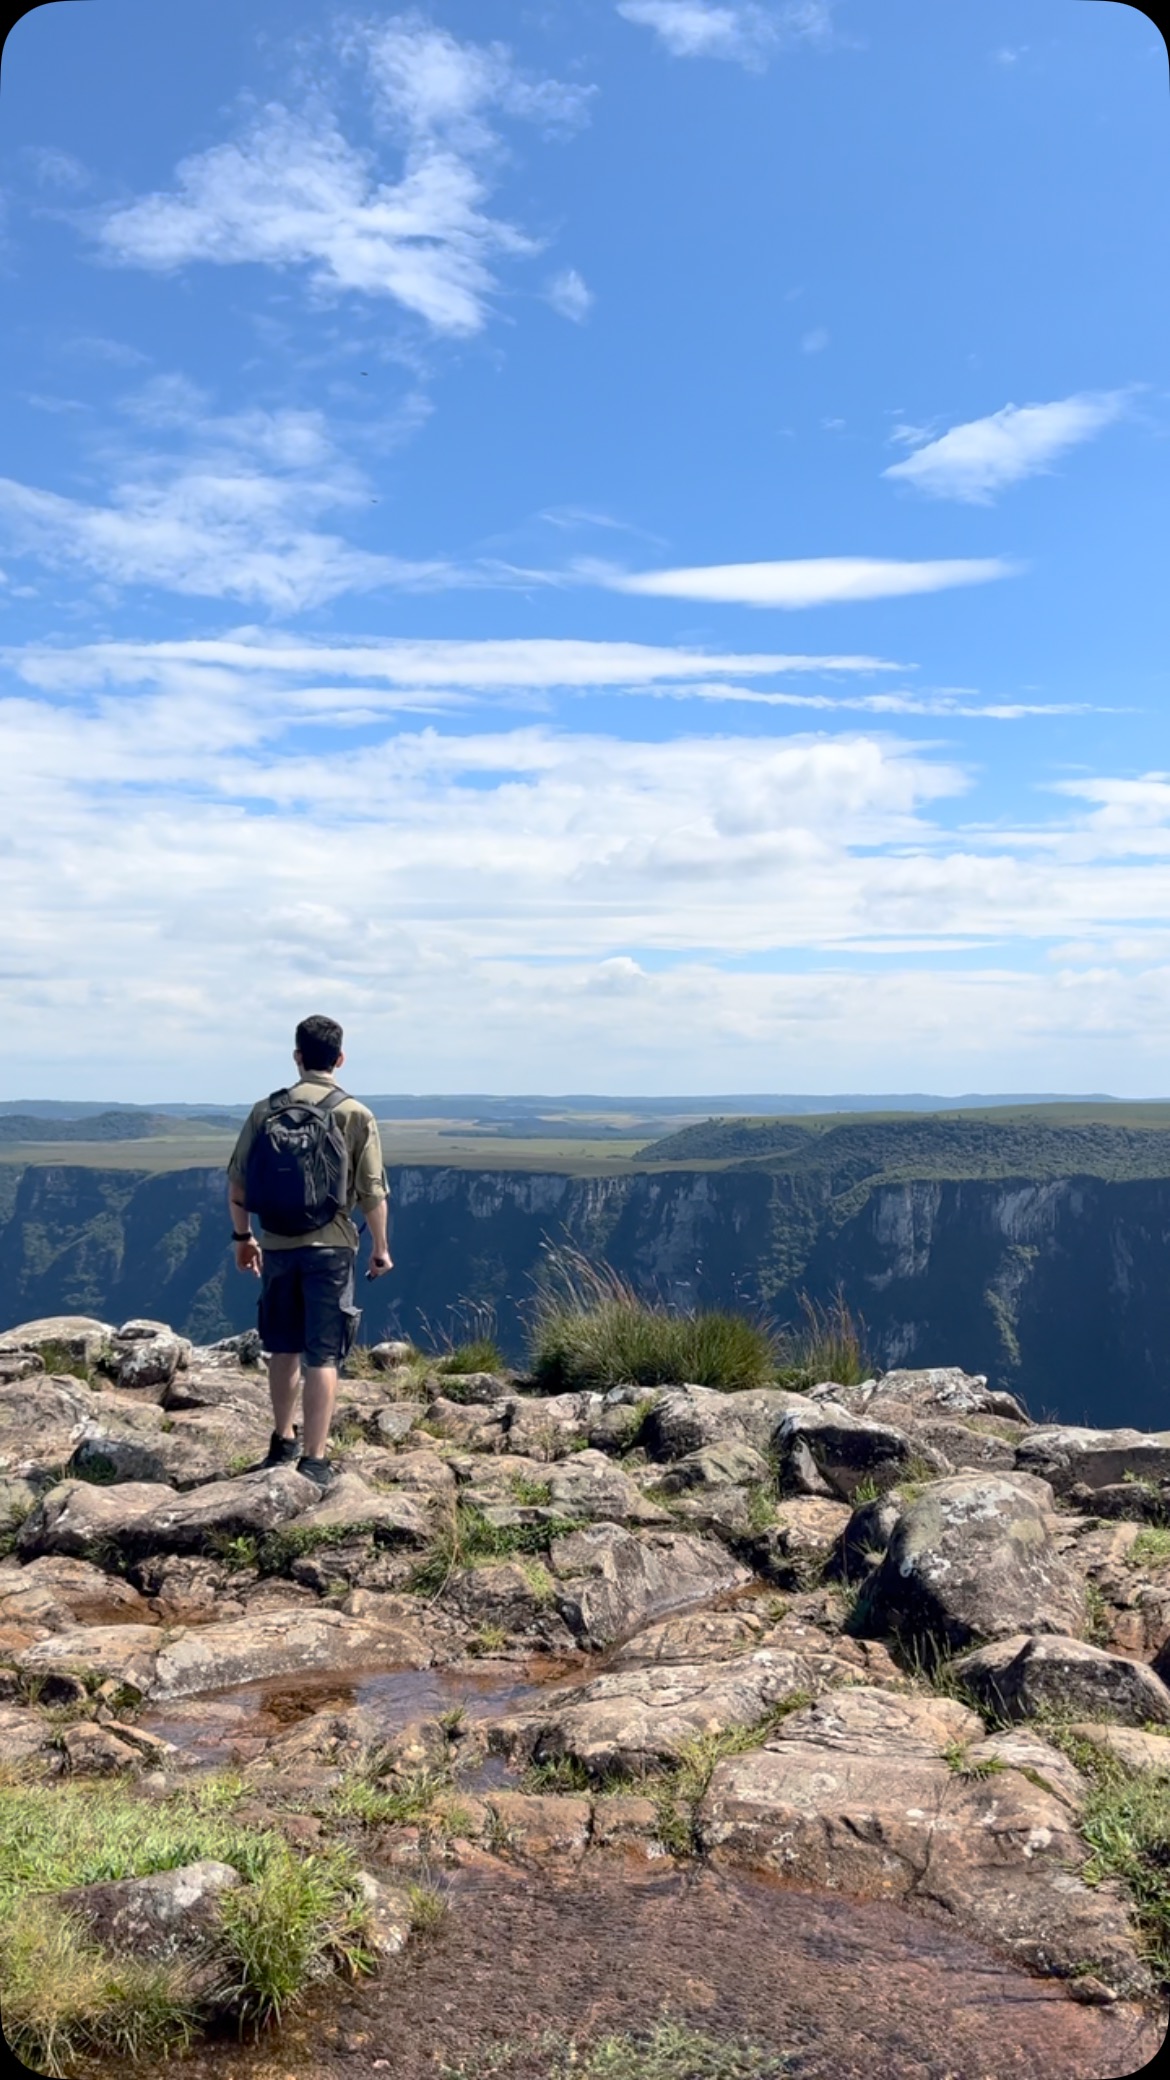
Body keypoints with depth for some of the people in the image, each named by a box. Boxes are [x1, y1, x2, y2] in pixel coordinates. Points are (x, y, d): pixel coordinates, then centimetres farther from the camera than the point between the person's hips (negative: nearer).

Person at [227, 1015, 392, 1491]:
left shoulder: (265, 1111, 2)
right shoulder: (356, 1115, -7)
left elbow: (237, 1183, 4)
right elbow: (372, 1193, -7)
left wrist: (242, 1236, 17)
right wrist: (380, 1248, 6)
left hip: (277, 1246, 3)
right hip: (329, 1247, -3)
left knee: (284, 1348, 19)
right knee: (322, 1355, 1)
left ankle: (284, 1441, 34)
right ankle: (314, 1460, 2)